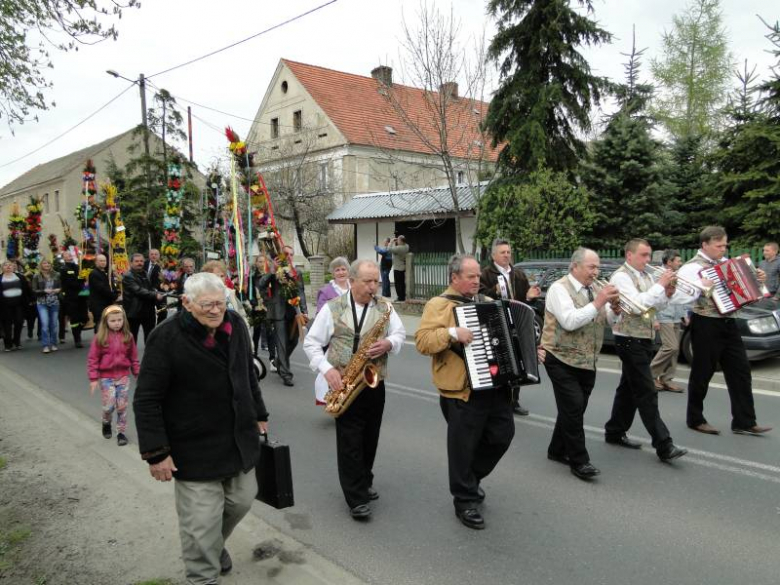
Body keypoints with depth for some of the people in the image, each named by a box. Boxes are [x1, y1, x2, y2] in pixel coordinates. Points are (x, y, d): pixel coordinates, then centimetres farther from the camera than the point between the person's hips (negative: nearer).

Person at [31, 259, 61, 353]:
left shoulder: (56, 275, 3)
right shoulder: (36, 277, -2)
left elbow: (61, 286, 12)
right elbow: (34, 291, -4)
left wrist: (59, 290, -9)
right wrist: (44, 291, -18)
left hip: (54, 302, 2)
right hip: (42, 303, -2)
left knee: (54, 324, 7)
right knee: (45, 323, -10)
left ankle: (53, 344, 19)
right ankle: (45, 345, -5)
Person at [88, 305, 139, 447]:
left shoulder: (128, 337, -1)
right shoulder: (99, 338, -8)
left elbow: (133, 357, 7)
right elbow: (93, 359, -6)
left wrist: (137, 374, 10)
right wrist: (93, 378, -9)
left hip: (123, 376, 2)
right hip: (106, 377, -2)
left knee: (122, 406, 4)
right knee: (109, 406, -3)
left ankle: (121, 432, 17)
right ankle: (106, 423, 29)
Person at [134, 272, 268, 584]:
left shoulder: (235, 325, 0)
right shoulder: (166, 337, -19)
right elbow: (146, 400, -16)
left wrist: (258, 414, 18)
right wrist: (156, 452, -17)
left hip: (239, 438, 6)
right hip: (195, 449, -6)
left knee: (241, 501, 20)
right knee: (202, 522, 0)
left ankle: (215, 544, 48)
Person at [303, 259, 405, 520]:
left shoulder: (384, 307, 5)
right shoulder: (332, 308, -4)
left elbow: (400, 334, 6)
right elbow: (311, 343, -1)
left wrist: (389, 343, -17)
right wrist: (326, 369, -15)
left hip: (374, 383, 3)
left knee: (370, 438, 13)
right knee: (350, 441, -3)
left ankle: (363, 482, 34)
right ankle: (357, 499, 5)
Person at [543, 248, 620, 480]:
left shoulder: (593, 288, 9)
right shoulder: (559, 288, -13)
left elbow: (603, 320, 11)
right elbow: (569, 321, -26)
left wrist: (613, 309, -10)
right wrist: (598, 302, -26)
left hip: (587, 361, 7)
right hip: (563, 360, -7)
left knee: (575, 409, 13)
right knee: (573, 409, -9)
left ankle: (558, 450, 28)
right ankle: (579, 461, 0)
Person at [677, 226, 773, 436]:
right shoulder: (691, 267, -12)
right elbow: (681, 297, -22)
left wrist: (756, 278, 10)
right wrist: (701, 287, -31)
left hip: (728, 324, 7)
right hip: (706, 326, -7)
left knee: (740, 372, 6)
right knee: (702, 374, 4)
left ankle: (744, 422, 12)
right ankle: (695, 419, 19)